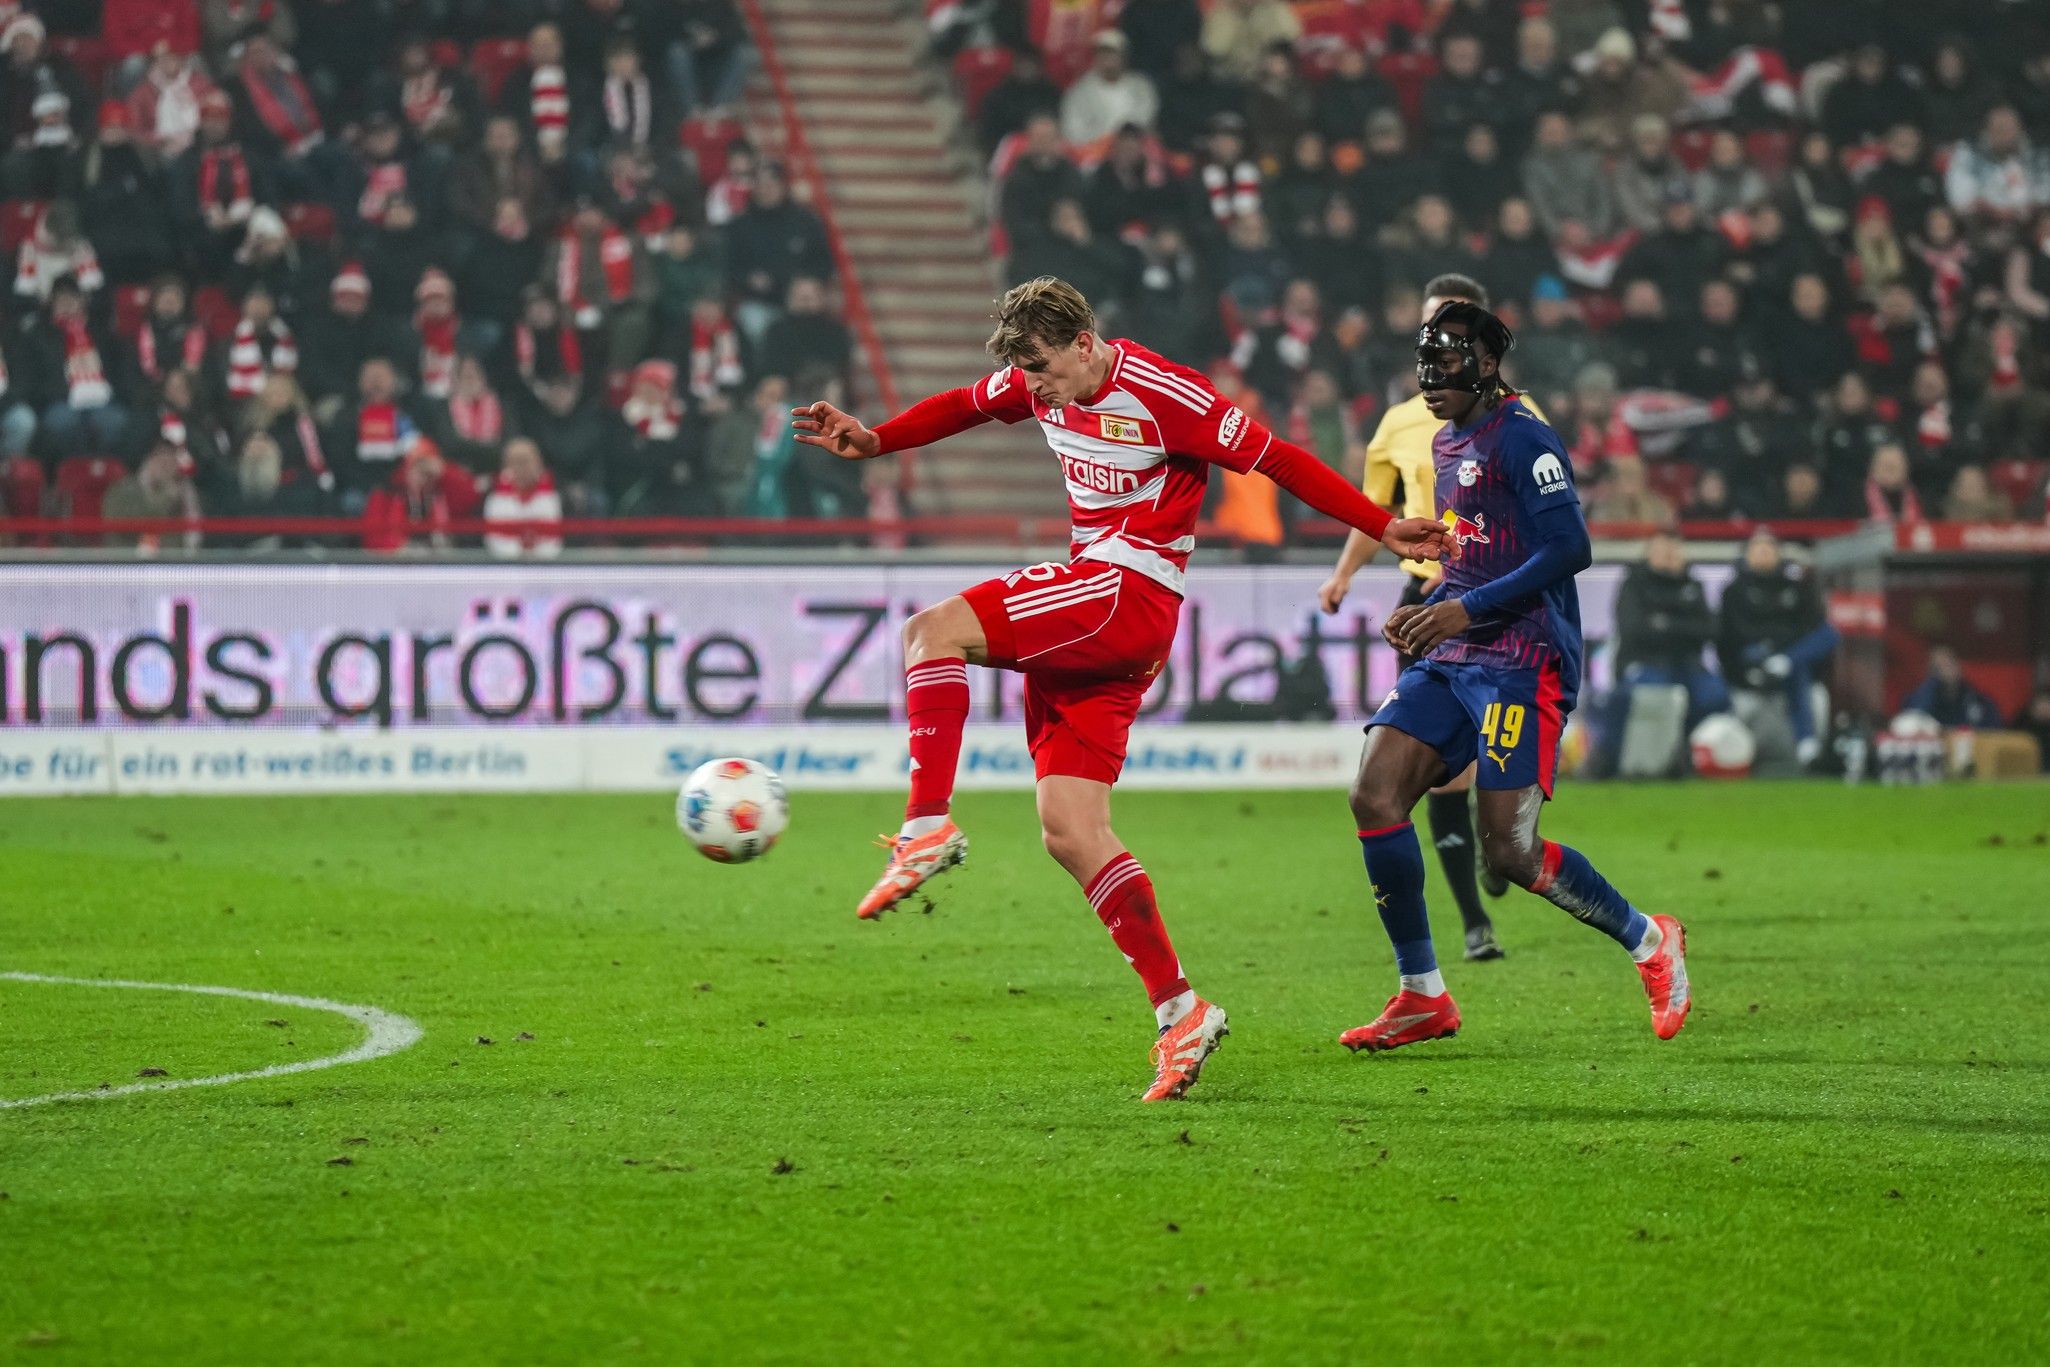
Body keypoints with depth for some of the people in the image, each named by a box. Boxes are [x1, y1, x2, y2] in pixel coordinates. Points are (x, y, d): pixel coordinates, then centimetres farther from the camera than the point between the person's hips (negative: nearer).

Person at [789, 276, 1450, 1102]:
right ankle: (1178, 1011, 0)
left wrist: (1383, 530, -8)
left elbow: (1278, 460, -8)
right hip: (1089, 618, 8)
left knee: (935, 630, -21)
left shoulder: (1162, 395, -12)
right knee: (1070, 834, 0)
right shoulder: (1041, 382, 10)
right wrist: (873, 441, 15)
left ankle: (928, 825, -25)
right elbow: (965, 407, 28)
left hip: (1131, 592, -8)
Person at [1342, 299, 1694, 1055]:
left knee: (1509, 852, -12)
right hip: (1451, 660, 9)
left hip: (1521, 664, -9)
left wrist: (1465, 609, -20)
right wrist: (1425, 611, 12)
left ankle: (1649, 941, 13)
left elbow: (1570, 549, -19)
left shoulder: (1522, 439, -11)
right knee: (1374, 794, -8)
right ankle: (1421, 997, 0)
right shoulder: (1446, 445, 19)